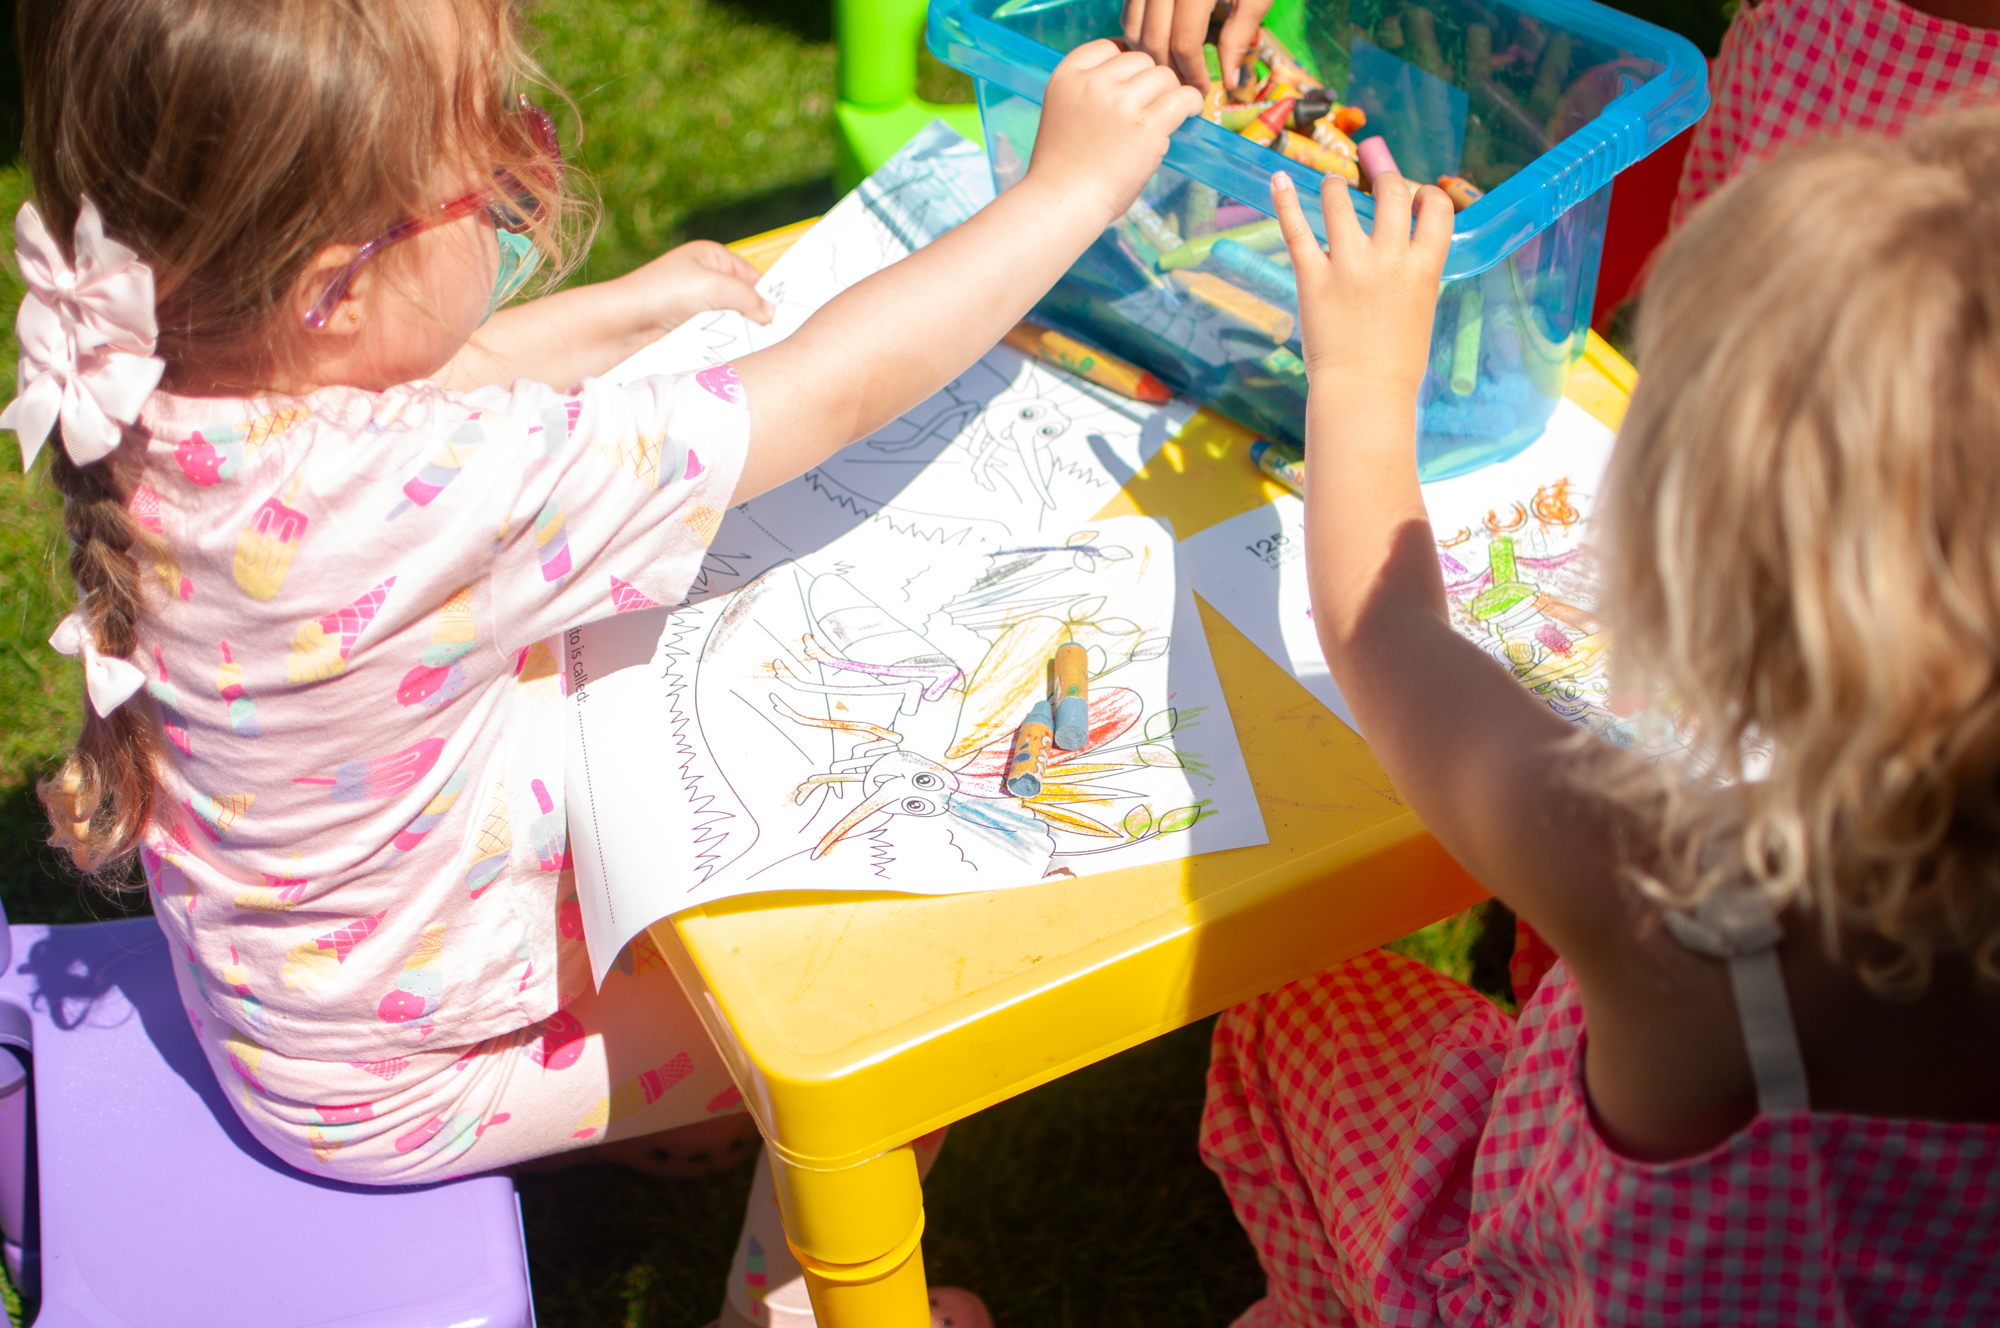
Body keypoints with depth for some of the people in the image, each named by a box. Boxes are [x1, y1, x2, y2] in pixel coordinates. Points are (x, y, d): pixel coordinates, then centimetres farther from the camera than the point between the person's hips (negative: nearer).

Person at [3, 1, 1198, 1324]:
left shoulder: (152, 382, -19)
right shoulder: (436, 495, -42)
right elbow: (841, 386, -32)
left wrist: (624, 311, 8)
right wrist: (1073, 183, -21)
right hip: (398, 1086, -8)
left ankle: (617, 1112, 42)